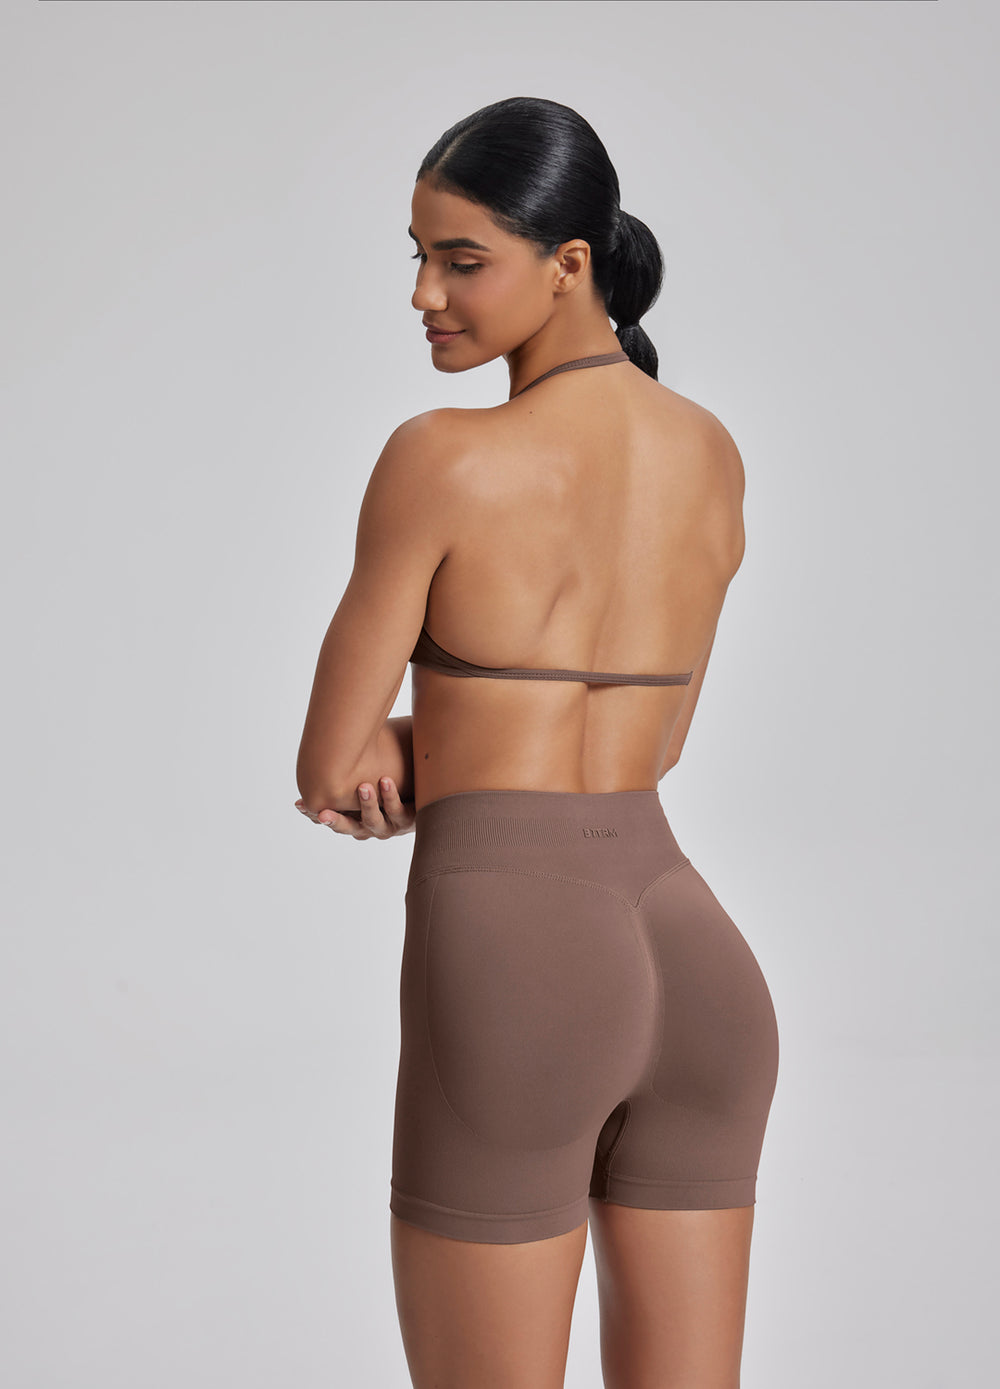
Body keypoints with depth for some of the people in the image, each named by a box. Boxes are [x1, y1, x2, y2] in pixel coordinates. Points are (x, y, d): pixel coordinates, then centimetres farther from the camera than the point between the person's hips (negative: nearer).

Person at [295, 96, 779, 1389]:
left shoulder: (436, 459, -11)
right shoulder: (714, 452, 10)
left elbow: (328, 763, -2)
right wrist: (422, 763, 4)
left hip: (511, 983, -6)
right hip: (695, 973, 6)